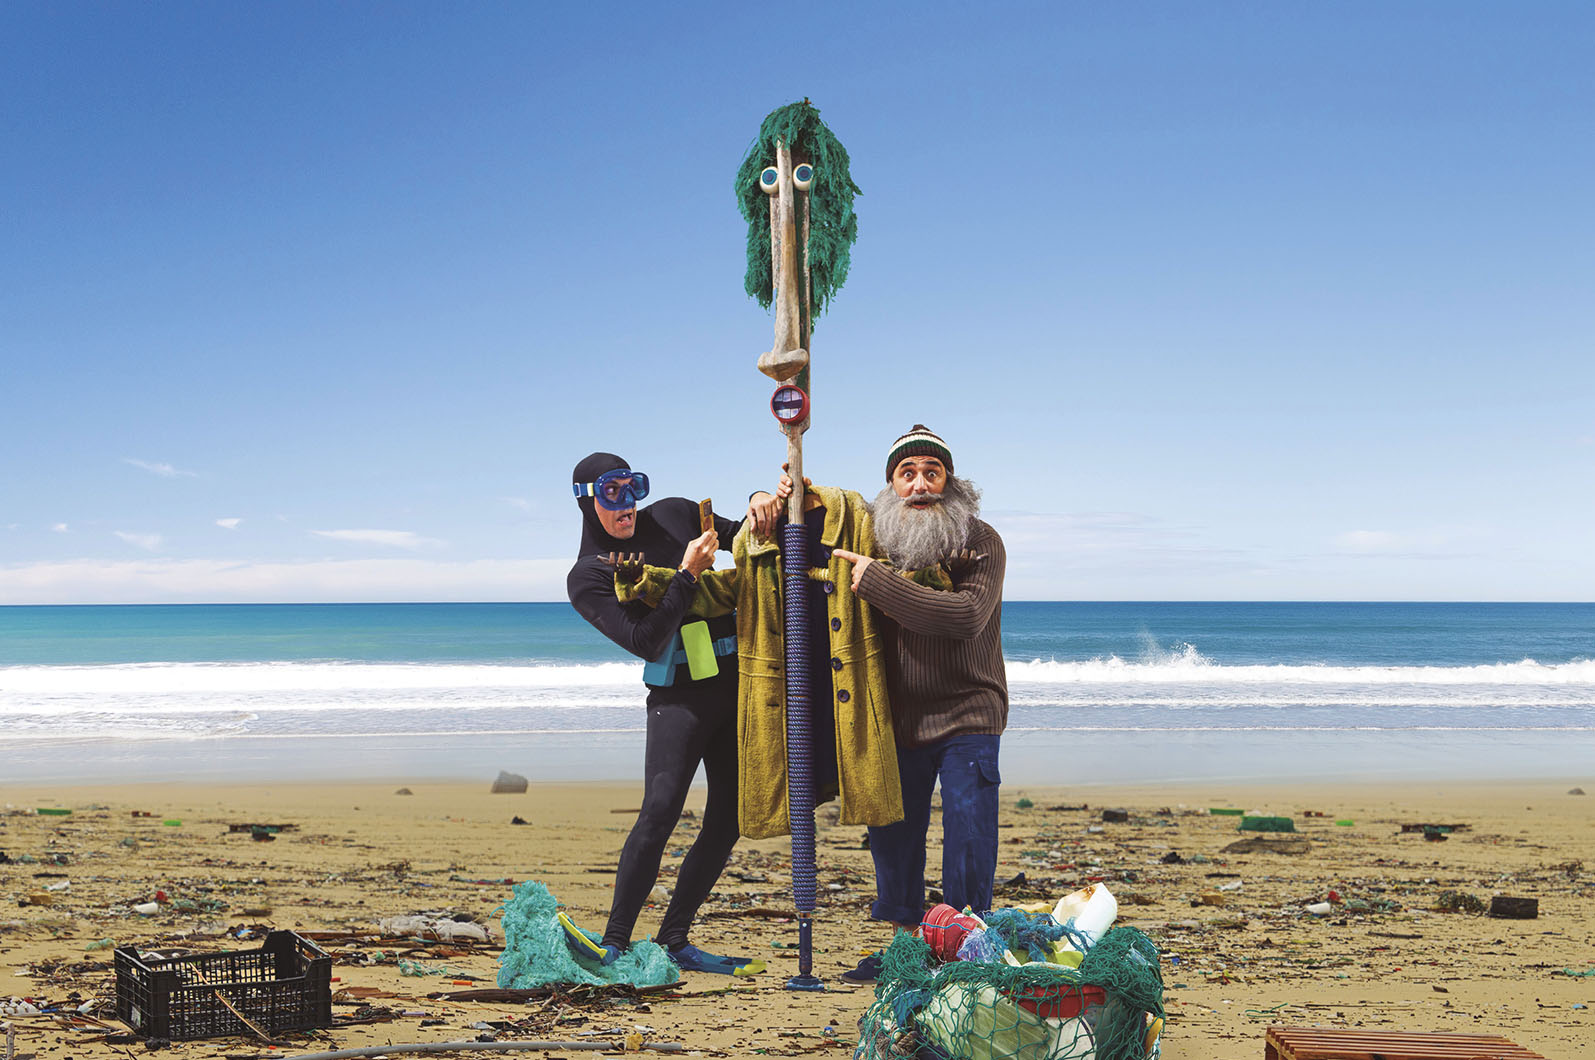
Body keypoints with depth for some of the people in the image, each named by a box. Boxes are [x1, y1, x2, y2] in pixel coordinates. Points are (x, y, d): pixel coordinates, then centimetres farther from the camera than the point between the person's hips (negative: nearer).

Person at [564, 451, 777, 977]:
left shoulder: (673, 514, 9)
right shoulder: (587, 578, -2)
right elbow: (646, 642, -13)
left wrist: (759, 502, -1)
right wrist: (687, 574, -18)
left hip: (735, 681, 5)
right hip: (678, 696, -5)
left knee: (727, 820, 2)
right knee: (660, 812, -22)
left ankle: (674, 940, 11)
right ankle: (614, 943, -18)